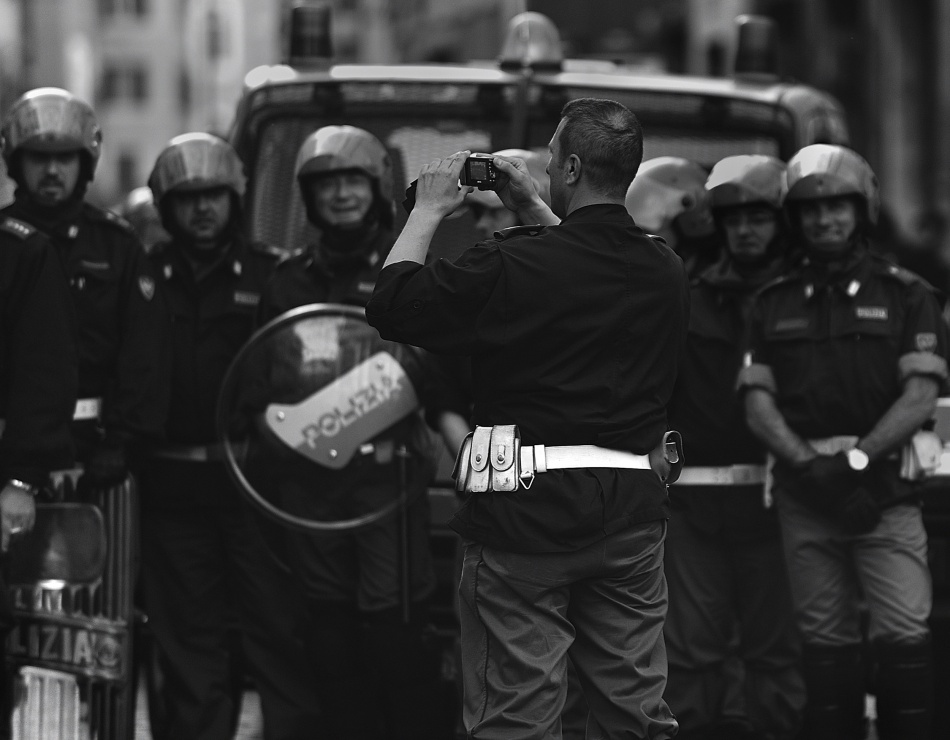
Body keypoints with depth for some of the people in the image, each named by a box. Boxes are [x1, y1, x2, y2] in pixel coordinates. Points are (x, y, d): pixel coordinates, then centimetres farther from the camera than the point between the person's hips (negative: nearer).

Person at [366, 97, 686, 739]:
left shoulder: (512, 266, -15)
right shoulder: (666, 273, 4)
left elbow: (391, 305, -6)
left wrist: (428, 211, 5)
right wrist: (535, 212, 30)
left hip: (528, 512, -5)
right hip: (632, 508, 5)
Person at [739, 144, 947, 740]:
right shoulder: (774, 304, 13)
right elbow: (758, 403, 6)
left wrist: (857, 459, -15)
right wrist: (809, 463, -10)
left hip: (883, 485, -3)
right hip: (803, 491, 3)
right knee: (827, 640, 5)